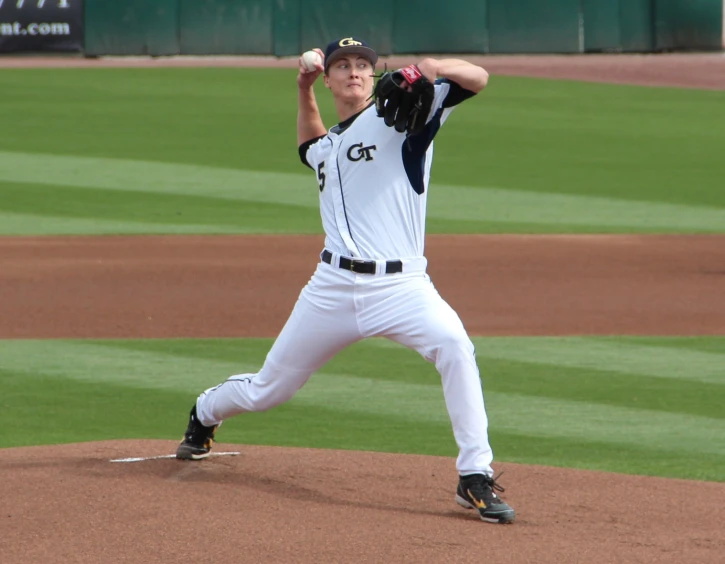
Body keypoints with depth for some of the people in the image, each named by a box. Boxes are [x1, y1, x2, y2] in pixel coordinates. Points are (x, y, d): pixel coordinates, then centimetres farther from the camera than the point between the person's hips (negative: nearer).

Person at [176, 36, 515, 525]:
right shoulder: (328, 146, 20)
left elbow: (477, 79, -10)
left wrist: (433, 69, -30)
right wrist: (304, 91, 31)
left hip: (400, 286, -5)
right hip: (334, 286, 5)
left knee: (454, 346, -33)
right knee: (268, 389, 16)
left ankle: (476, 479, -28)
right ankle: (204, 416, 49)